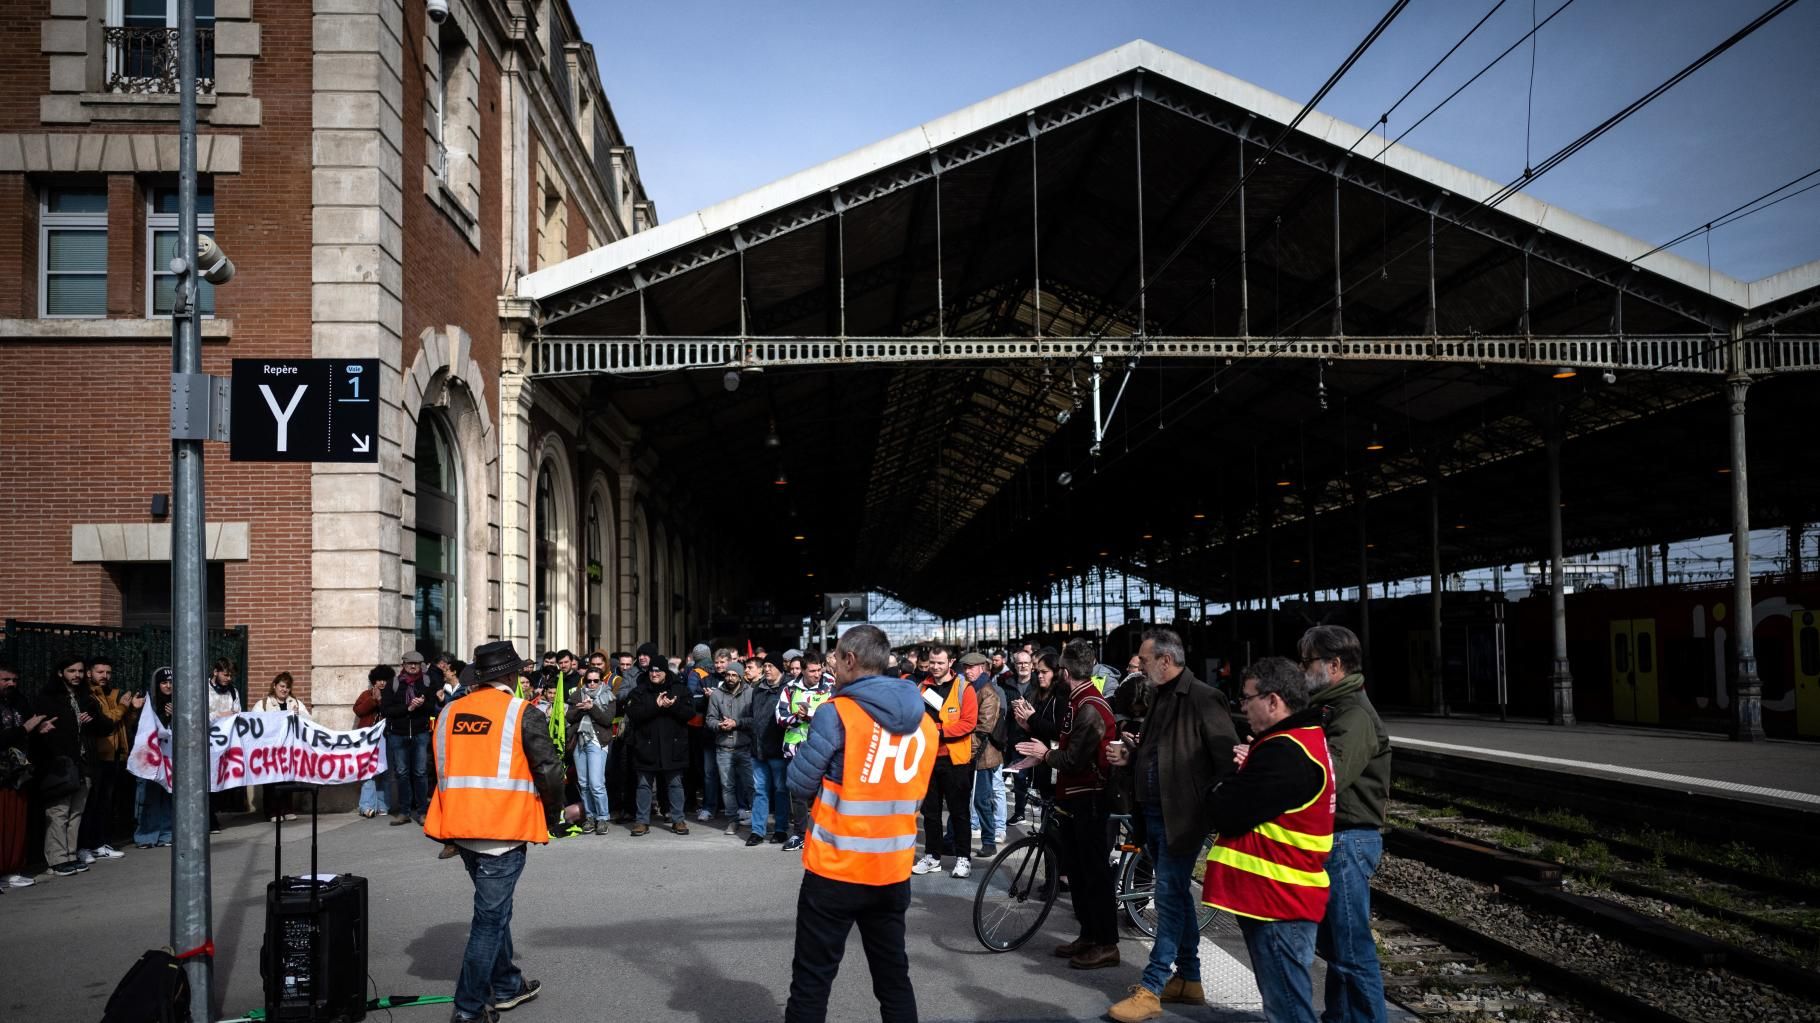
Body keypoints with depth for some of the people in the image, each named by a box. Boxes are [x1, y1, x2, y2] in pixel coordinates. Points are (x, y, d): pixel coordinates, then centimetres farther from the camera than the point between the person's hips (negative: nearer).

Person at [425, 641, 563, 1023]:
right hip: (504, 829, -6)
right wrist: (552, 817, 6)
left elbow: (444, 770, 16)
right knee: (491, 916, 2)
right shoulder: (523, 714, -9)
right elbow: (548, 771, -10)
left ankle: (506, 986, 33)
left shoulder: (449, 713, 8)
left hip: (461, 826, 6)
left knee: (494, 907, 21)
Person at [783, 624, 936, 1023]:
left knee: (812, 981, 4)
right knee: (893, 978, 15)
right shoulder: (924, 723, 5)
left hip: (835, 870, -5)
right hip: (894, 872, 5)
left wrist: (799, 756, 11)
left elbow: (801, 785, -9)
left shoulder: (836, 713, -13)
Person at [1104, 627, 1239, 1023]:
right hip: (1154, 812, 9)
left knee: (1170, 898, -6)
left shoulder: (1202, 698, -15)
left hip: (1181, 816, -9)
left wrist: (1210, 805, -21)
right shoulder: (1161, 697, 13)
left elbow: (1229, 757, -19)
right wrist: (1130, 755, 6)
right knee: (1177, 895, 15)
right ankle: (1189, 979, 25)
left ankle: (1151, 990, -2)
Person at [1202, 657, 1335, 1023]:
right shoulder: (1305, 739, 13)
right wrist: (1244, 774, -1)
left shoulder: (1285, 753, -23)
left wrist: (1216, 794, -1)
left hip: (1277, 903, -11)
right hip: (1281, 897, 11)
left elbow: (1226, 814, -22)